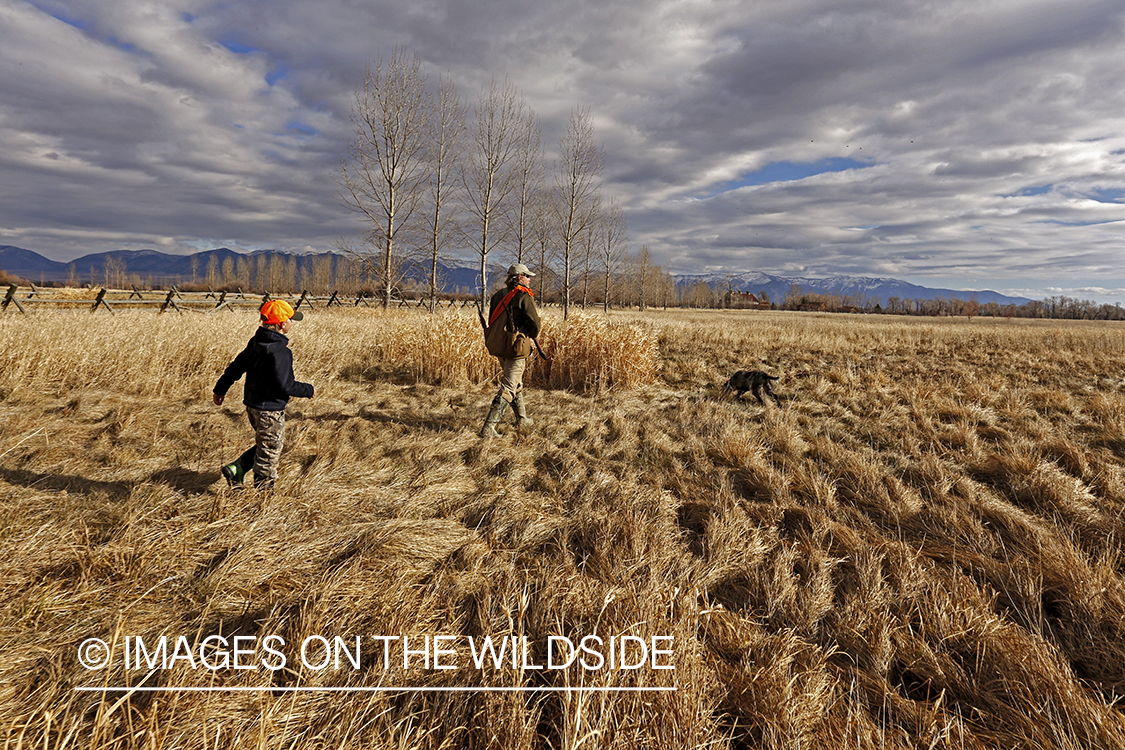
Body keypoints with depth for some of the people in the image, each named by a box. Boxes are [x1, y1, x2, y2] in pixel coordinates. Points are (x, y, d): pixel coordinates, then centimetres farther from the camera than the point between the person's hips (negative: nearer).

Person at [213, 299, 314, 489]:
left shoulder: (256, 342, 4)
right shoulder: (280, 352, -24)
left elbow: (236, 367, 14)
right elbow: (285, 386, -24)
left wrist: (220, 389, 25)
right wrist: (308, 390, -8)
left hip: (252, 404, 9)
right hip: (270, 409, -9)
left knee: (264, 446, 25)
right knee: (269, 452, 7)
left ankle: (235, 469, 20)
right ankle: (263, 490, 19)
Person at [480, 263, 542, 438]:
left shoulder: (498, 295, 9)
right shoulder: (524, 296, -12)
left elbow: (492, 321, 14)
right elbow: (535, 324, -16)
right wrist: (531, 336, 5)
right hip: (516, 348, -8)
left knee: (516, 383, 23)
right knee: (508, 389, -4)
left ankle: (522, 419, 37)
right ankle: (488, 427, -9)